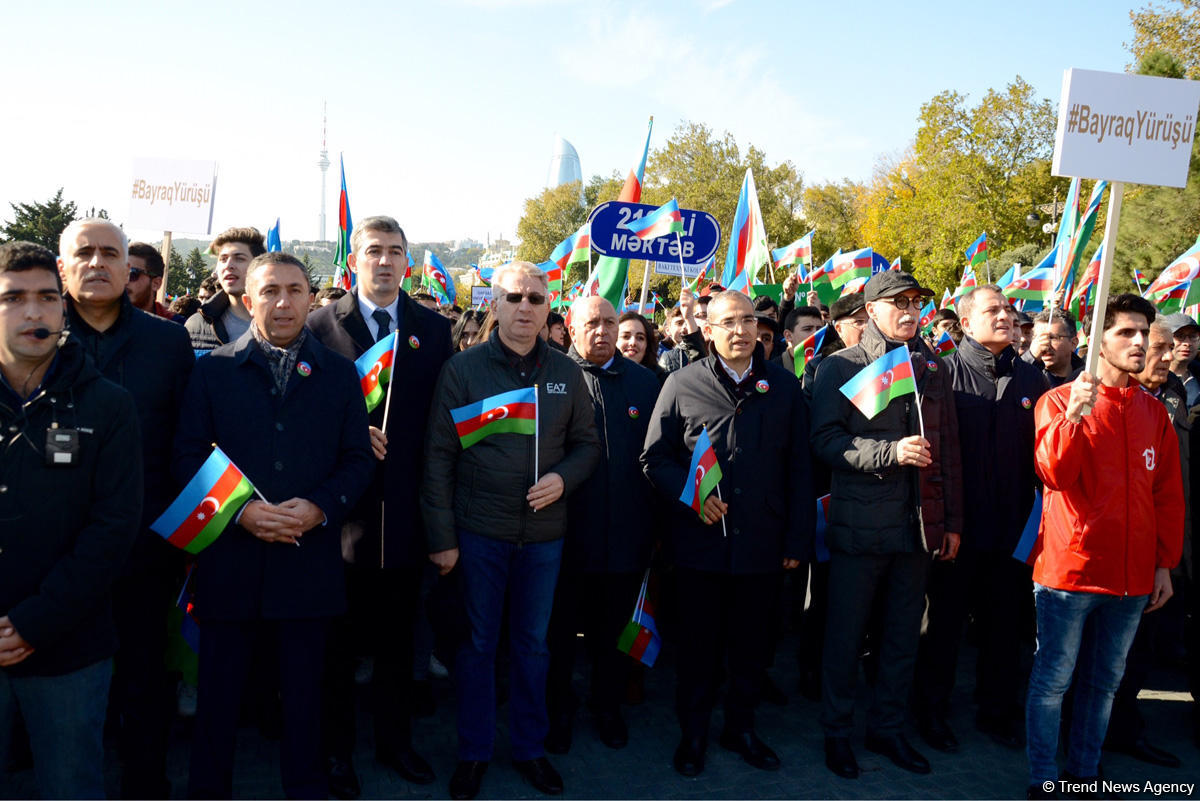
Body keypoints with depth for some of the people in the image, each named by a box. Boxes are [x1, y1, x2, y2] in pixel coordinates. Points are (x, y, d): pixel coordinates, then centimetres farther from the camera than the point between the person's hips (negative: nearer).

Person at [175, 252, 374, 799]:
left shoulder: (339, 374, 6)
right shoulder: (212, 370, 4)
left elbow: (358, 460, 5)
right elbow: (187, 457, 0)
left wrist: (318, 507, -12)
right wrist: (240, 510, -14)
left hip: (309, 557, 1)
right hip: (230, 554, 0)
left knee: (304, 688, 13)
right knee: (219, 688, 11)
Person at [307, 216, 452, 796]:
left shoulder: (434, 329, 5)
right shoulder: (321, 324, -1)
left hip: (405, 507, 2)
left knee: (397, 634, 15)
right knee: (336, 635, 11)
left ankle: (395, 740, 33)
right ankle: (335, 748, 28)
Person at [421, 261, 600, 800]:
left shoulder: (567, 373, 3)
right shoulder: (462, 369, -5)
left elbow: (587, 443, 10)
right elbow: (438, 456, -5)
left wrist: (563, 478, -11)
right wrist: (441, 537, -8)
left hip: (544, 533, 3)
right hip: (478, 532, -2)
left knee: (533, 642, 15)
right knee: (477, 643, 10)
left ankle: (529, 747, 32)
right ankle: (474, 751, 28)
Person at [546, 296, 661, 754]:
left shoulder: (644, 381, 7)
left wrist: (654, 524, 3)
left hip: (625, 532, 3)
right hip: (567, 531, -2)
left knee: (613, 630, 16)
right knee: (560, 629, 12)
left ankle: (608, 708, 35)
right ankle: (558, 711, 31)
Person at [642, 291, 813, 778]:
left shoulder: (784, 387, 6)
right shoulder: (682, 385, -1)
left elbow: (798, 469, 7)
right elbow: (655, 458, 1)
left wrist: (797, 538, 4)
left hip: (762, 545, 2)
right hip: (700, 542, -2)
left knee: (752, 646, 15)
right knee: (698, 646, 10)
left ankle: (741, 728, 36)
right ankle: (693, 734, 30)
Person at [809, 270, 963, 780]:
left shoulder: (932, 370, 12)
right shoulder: (841, 367, -2)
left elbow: (948, 450, 13)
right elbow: (824, 440, -10)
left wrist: (952, 521, 9)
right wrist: (891, 452, -21)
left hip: (918, 525, 5)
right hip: (859, 524, -4)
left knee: (903, 636, 14)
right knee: (845, 634, 6)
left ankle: (888, 728, 30)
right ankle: (837, 732, 22)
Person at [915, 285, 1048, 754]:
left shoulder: (1031, 378, 7)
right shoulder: (945, 373, -6)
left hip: (1014, 528, 4)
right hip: (958, 527, -4)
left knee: (1006, 625, 15)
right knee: (946, 622, 8)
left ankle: (997, 711, 32)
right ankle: (932, 712, 24)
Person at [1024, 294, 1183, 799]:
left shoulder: (1154, 412, 10)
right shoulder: (1059, 401, -4)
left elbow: (1169, 494, 12)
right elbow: (1054, 474, -17)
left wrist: (1164, 564, 8)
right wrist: (1074, 416, -30)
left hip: (1133, 576, 5)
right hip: (1070, 568, -5)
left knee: (1104, 680, 15)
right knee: (1052, 679, 1)